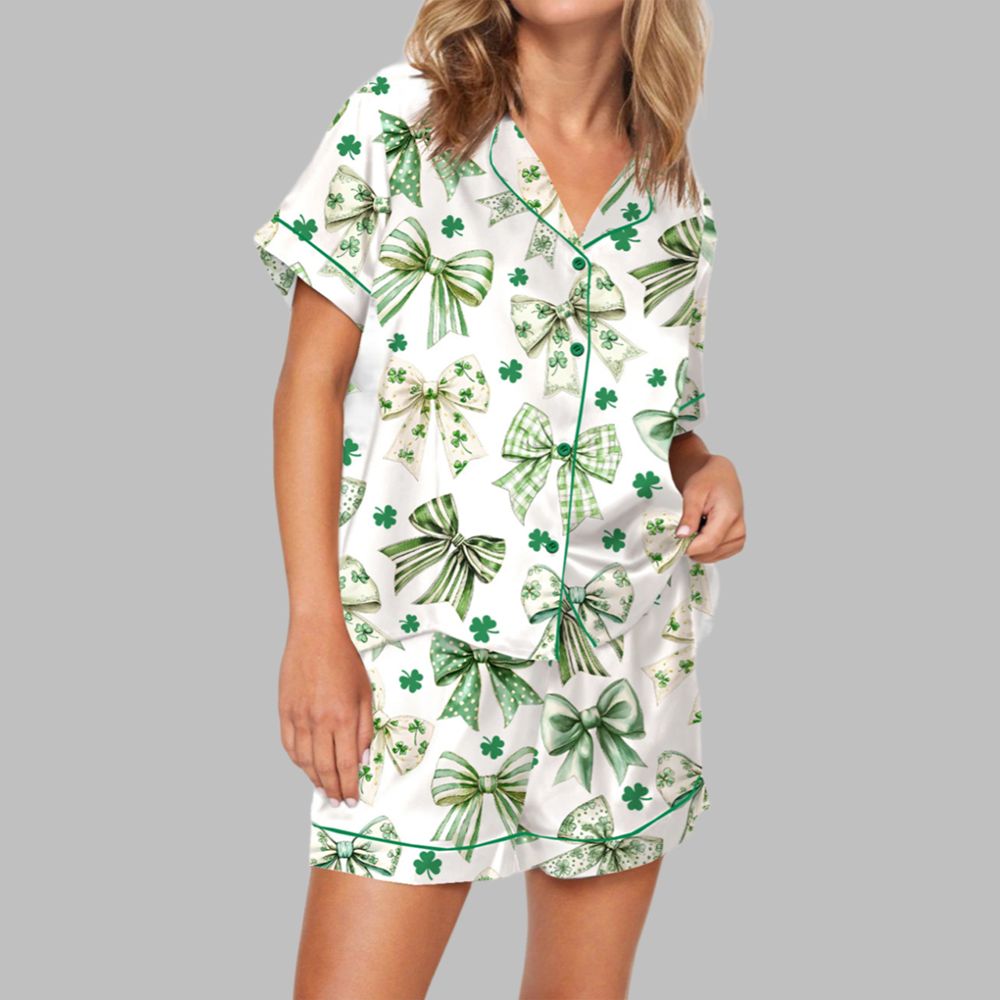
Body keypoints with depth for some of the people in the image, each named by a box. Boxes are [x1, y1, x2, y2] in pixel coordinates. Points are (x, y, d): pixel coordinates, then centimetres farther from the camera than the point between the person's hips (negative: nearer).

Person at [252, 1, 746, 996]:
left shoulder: (675, 195, 9)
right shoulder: (398, 119, 0)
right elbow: (313, 382, -2)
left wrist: (706, 468, -3)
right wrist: (314, 623, -10)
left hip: (629, 653, 4)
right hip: (426, 641, -3)